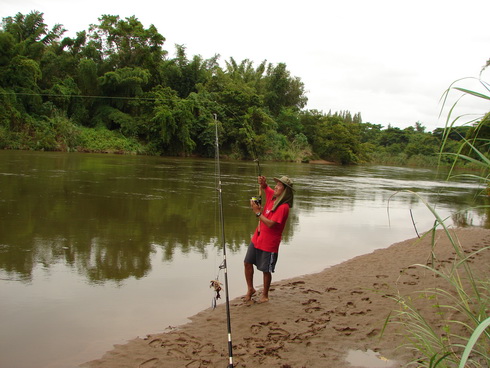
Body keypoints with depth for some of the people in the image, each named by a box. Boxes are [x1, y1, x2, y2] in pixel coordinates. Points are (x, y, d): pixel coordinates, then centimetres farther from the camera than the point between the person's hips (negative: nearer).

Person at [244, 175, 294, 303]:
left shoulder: (283, 207, -22)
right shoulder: (272, 195, 1)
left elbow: (270, 224, -28)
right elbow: (264, 187, 18)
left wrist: (258, 212, -23)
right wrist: (262, 182, -6)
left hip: (269, 243, -8)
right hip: (257, 238, 8)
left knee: (266, 270, 6)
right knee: (248, 262, 10)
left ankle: (265, 295, 24)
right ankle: (250, 289, 29)